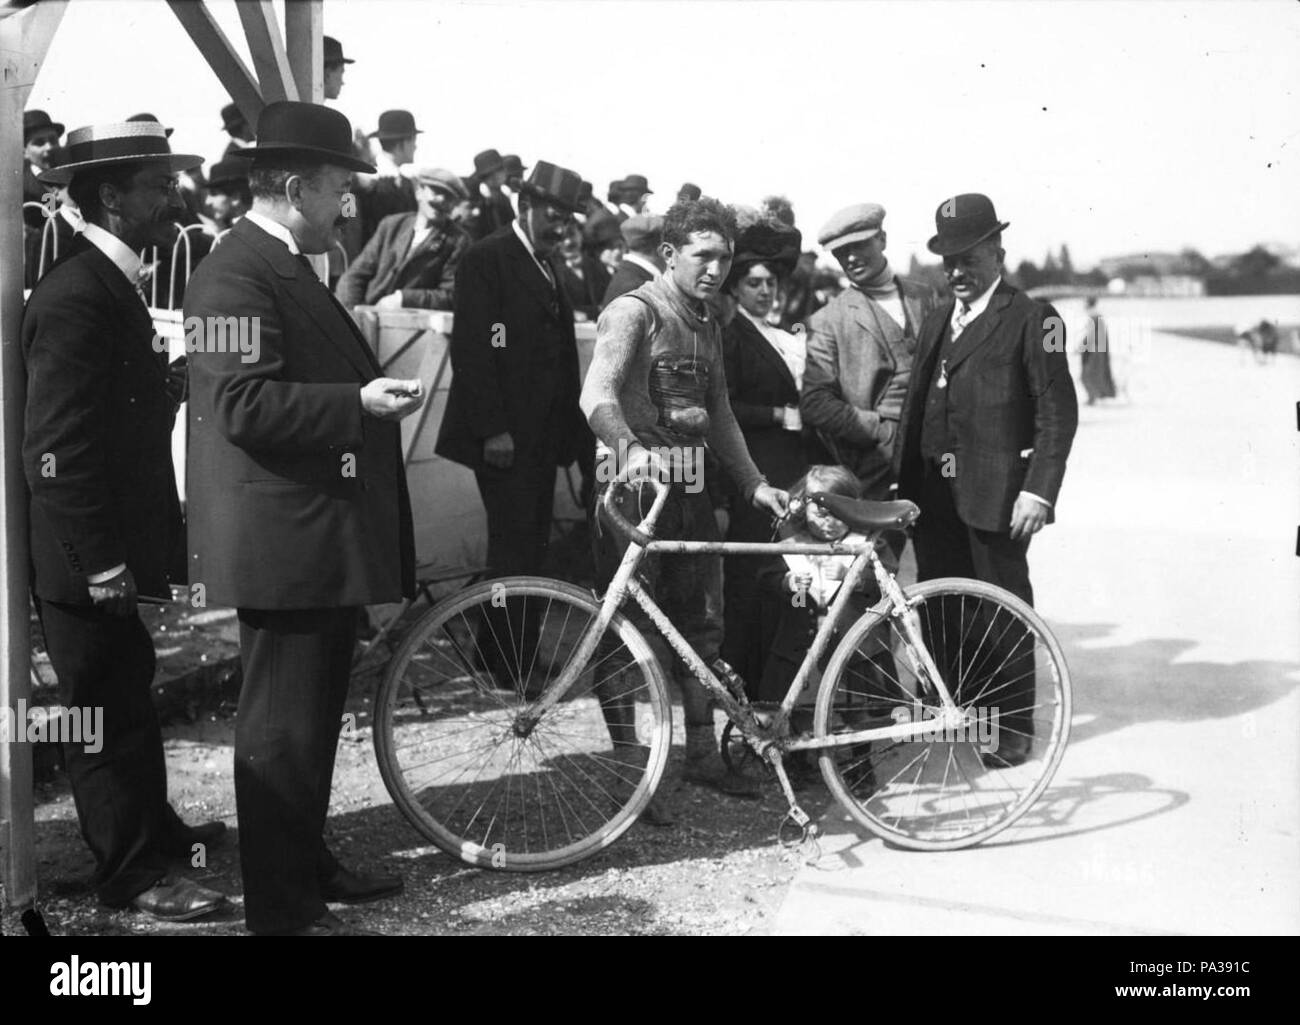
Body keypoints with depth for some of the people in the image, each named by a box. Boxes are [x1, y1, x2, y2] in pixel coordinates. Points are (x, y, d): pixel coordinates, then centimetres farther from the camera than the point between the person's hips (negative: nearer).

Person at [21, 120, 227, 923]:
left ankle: (153, 827, 37)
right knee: (107, 707, 2)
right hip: (88, 558, -10)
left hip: (118, 544, 10)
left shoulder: (111, 282, 10)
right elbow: (58, 447, -24)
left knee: (128, 695, 21)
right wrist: (101, 562, -22)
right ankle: (133, 871, 15)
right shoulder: (76, 295, -20)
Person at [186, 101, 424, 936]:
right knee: (283, 725, -2)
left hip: (323, 537, 11)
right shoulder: (237, 273, -15)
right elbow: (242, 404, -24)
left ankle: (308, 865, 34)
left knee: (315, 713, 20)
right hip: (284, 543, -11)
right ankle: (281, 907, 9)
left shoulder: (291, 269, 18)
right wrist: (357, 402, -24)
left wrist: (374, 389, 16)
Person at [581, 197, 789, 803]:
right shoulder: (634, 311, -8)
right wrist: (633, 452, -41)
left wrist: (753, 483, 15)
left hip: (690, 489, 8)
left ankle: (702, 755, 21)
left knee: (700, 626, 11)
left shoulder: (708, 326, 17)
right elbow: (597, 396, -24)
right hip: (634, 485, -8)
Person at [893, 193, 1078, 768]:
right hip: (932, 491, 6)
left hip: (995, 493, -6)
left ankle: (1012, 725, 14)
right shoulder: (935, 321, 18)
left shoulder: (1031, 320, -5)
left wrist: (1038, 490, -18)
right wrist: (902, 479, 10)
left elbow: (1057, 413, -10)